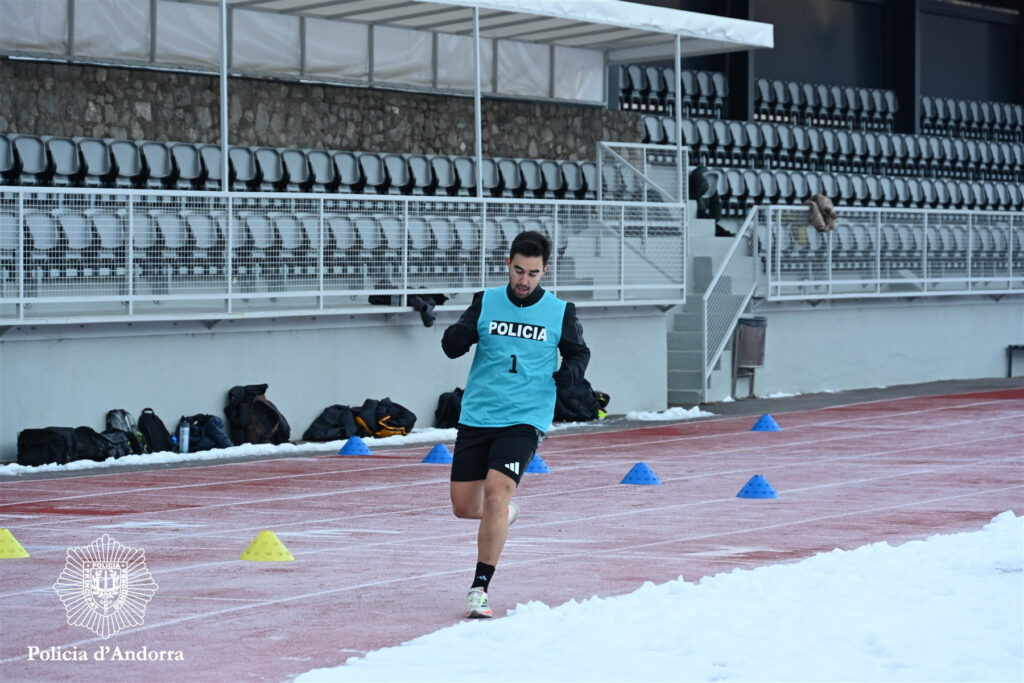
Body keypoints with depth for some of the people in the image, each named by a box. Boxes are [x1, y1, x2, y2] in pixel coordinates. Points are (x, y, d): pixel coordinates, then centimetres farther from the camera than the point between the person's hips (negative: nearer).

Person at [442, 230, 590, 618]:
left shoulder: (559, 312, 1)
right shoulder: (486, 302, 2)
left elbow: (579, 351, 15)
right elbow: (451, 348, -2)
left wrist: (571, 370, -9)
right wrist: (459, 333, -26)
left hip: (524, 420, -3)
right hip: (476, 418, 3)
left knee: (496, 493, -20)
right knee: (463, 507, 6)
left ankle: (480, 589, -12)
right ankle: (504, 514, 42)